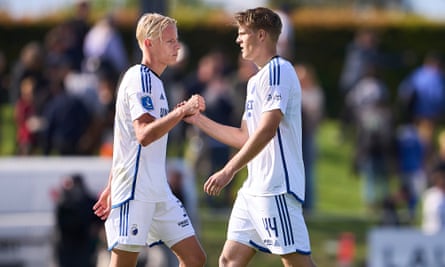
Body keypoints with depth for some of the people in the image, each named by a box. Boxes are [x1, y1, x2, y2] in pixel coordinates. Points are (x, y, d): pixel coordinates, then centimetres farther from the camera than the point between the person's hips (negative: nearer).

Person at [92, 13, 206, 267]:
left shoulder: (152, 81, 19)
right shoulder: (140, 78, -11)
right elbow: (144, 135, -25)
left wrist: (112, 187, 26)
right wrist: (182, 111, -31)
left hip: (159, 193, 10)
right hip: (134, 193, -10)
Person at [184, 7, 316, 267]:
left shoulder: (278, 70, -10)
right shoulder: (256, 80, 21)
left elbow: (267, 130, -21)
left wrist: (229, 171, -23)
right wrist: (198, 119, 25)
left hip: (277, 189, -10)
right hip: (254, 189, 10)